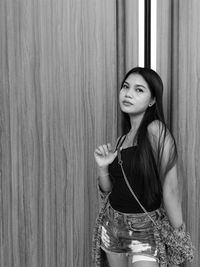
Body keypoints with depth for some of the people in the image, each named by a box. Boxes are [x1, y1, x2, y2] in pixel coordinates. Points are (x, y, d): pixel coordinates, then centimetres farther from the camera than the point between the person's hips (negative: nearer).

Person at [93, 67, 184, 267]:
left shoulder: (156, 129, -15)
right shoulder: (123, 138, 5)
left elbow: (170, 186, -17)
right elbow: (107, 189, 9)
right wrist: (103, 167, -10)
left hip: (144, 228, -6)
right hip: (111, 223, 6)